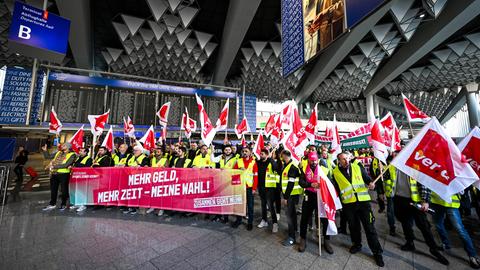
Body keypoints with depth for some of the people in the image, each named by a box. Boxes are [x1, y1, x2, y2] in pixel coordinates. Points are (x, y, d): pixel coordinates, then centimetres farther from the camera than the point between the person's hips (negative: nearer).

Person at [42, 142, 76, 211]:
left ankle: (63, 204, 21)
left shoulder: (72, 155, -9)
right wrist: (45, 150, 4)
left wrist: (54, 166, -20)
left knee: (64, 190, 6)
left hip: (64, 174, -7)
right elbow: (48, 156, 17)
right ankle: (52, 204, 31)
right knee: (53, 189, 17)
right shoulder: (58, 153, 13)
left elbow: (66, 165, -19)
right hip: (54, 173, 7)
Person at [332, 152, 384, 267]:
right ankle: (357, 244, 38)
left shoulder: (357, 166, -1)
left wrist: (371, 183, -15)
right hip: (348, 204, 1)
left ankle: (377, 252, 22)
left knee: (369, 227, 5)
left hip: (363, 201, 0)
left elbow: (367, 178, 5)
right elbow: (336, 188, 5)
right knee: (353, 226, 16)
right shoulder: (335, 172, -3)